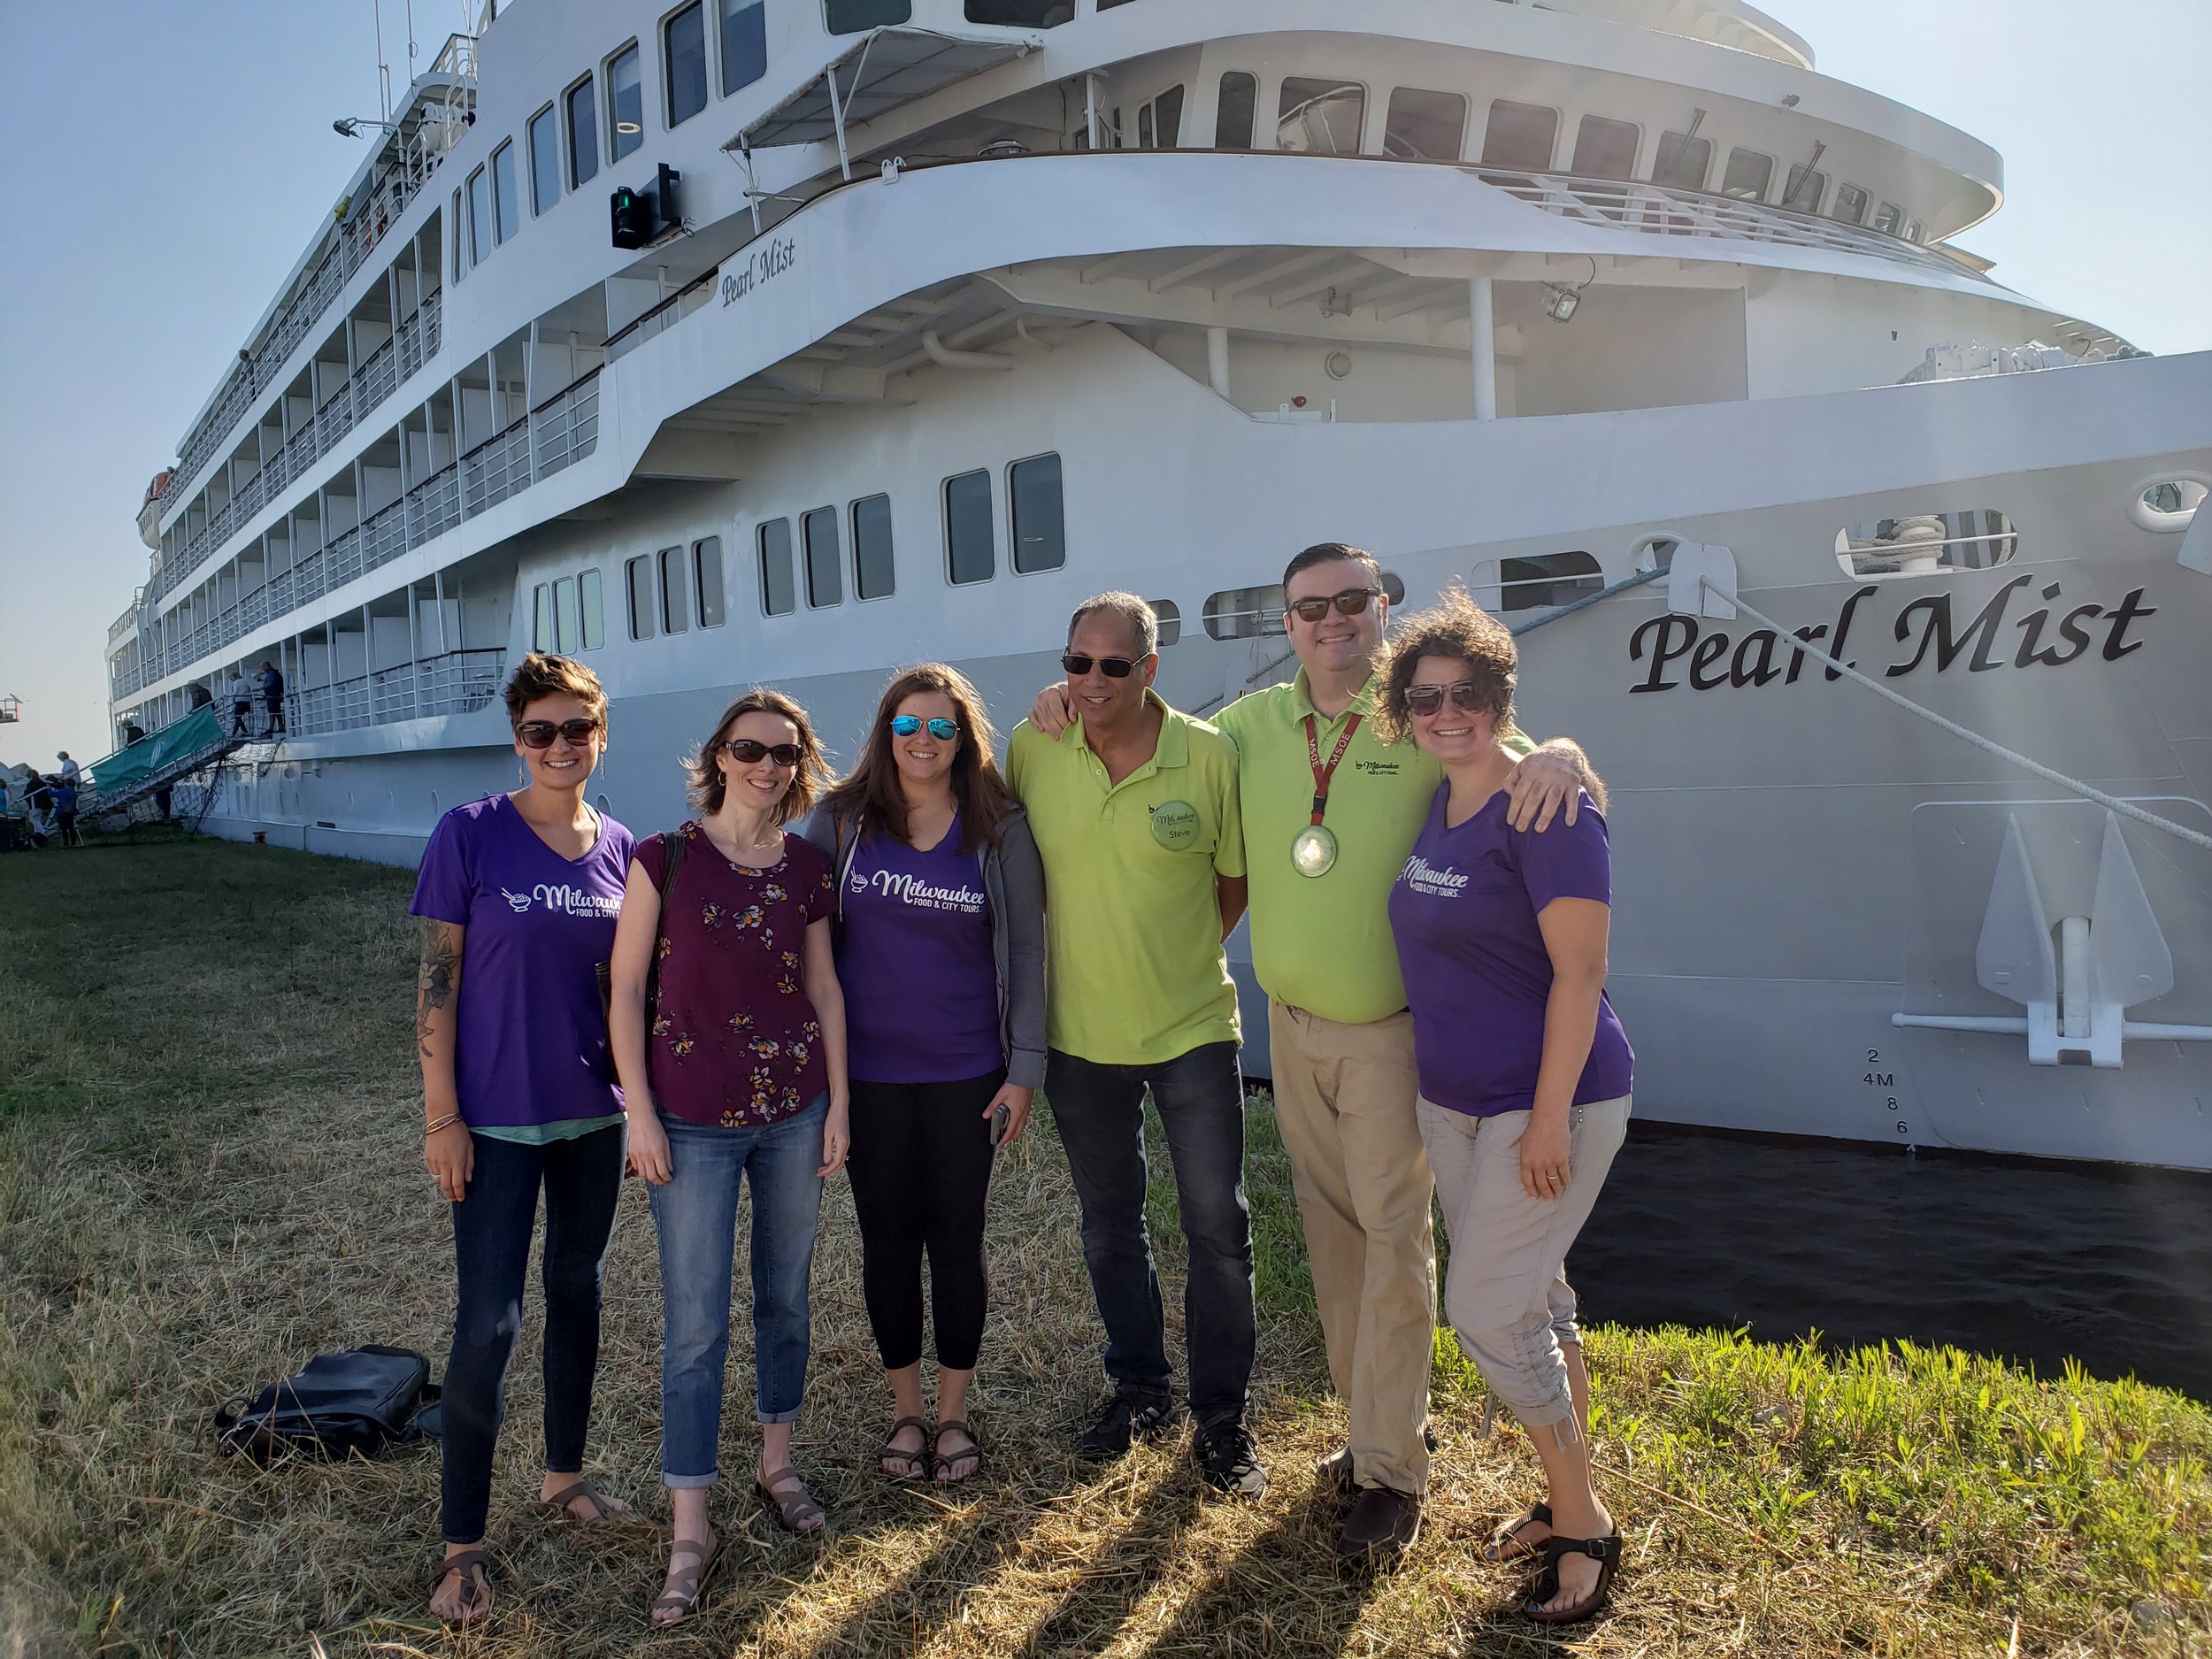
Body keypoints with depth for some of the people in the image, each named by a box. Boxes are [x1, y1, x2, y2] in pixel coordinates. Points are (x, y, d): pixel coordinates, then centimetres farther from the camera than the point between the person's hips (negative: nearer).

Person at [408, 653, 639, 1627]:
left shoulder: (618, 848, 1)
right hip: (497, 1120, -4)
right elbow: (436, 982, -9)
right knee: (488, 1321, -1)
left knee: (577, 1292, 17)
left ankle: (563, 1479, 35)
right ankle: (460, 1542, 14)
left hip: (594, 1113, 5)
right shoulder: (469, 835, -11)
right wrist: (441, 1116, -11)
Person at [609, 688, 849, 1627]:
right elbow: (626, 990, -6)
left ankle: (777, 1463, 36)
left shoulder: (806, 868, 2)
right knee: (695, 1323, 0)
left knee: (786, 1295, 15)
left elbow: (824, 987, 8)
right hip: (692, 1122, -3)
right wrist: (640, 1113, -9)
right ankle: (690, 1531, 13)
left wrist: (839, 1101, 6)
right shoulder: (664, 860, -8)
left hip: (794, 1110, 4)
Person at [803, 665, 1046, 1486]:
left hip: (965, 1073, -1)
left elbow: (1027, 950, -1)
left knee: (957, 1236, 10)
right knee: (887, 1236, 11)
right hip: (866, 1072, 1)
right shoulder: (840, 820, -1)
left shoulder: (1001, 829, -3)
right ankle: (906, 1410, 28)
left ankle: (954, 1413, 26)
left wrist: (1025, 1069, -4)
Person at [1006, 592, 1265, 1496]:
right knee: (1110, 1227, 16)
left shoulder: (1210, 755, -12)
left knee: (1217, 1224, 3)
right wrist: (1091, 952, 5)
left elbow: (1238, 879, 1)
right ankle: (1139, 1388, 36)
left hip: (1193, 1027, -2)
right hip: (1080, 1033, 2)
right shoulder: (1030, 749, -6)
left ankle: (1221, 1418, 22)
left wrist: (1180, 954, -2)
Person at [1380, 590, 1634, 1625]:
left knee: (1485, 1312, -5)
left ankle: (1583, 1526, 13)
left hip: (1546, 1105, -8)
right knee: (1531, 1304, 16)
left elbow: (1579, 973, -20)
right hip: (1451, 1101, 8)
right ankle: (1569, 1497, 32)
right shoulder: (1432, 808, 6)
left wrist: (1549, 1119, -21)